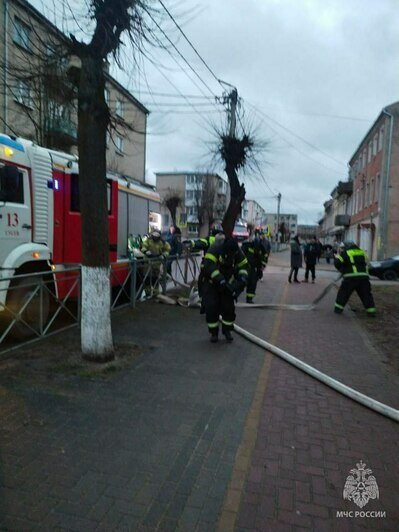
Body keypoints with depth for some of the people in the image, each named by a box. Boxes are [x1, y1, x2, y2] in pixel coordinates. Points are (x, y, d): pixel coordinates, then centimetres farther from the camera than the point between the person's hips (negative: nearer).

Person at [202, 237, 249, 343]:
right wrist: (222, 282, -42)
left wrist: (242, 279, -21)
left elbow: (243, 266, -2)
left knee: (229, 307, -2)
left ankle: (227, 330, 19)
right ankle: (214, 333, 10)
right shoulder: (215, 249, -28)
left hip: (226, 283, 4)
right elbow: (209, 267, -37)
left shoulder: (237, 252, -12)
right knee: (212, 308, -8)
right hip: (211, 282, -3)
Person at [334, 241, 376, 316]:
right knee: (366, 294, 12)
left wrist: (336, 257, 20)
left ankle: (338, 309, 11)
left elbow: (337, 263, -2)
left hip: (351, 278, -4)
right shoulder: (362, 252, 18)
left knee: (343, 293, 9)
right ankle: (371, 311, 12)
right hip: (363, 277, 4)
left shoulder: (345, 253, 1)